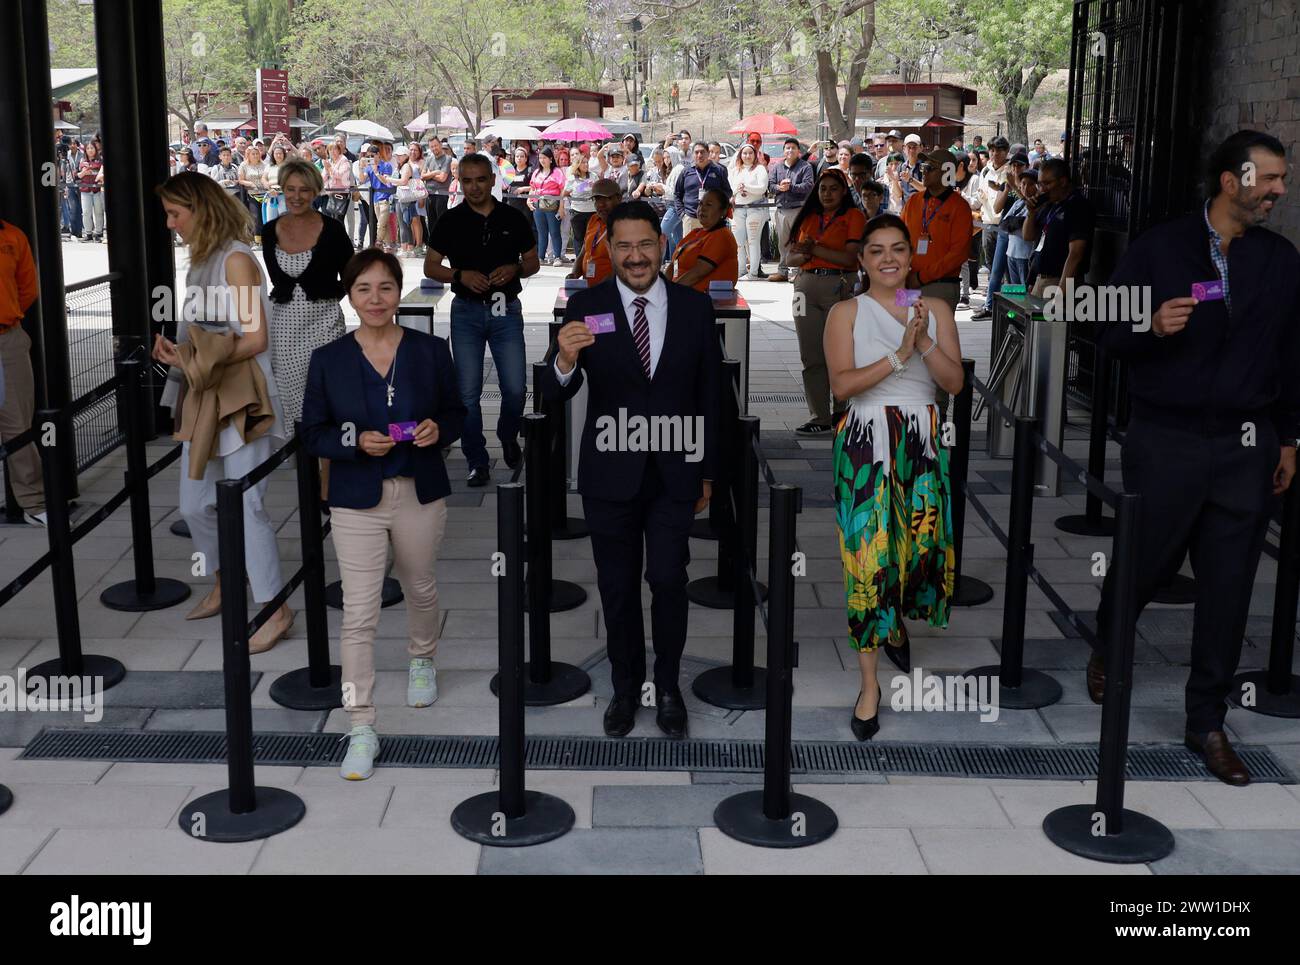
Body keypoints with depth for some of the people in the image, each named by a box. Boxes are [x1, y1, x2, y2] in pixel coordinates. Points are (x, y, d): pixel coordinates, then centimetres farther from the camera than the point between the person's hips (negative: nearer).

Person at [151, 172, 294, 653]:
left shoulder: (236, 259, -12)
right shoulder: (201, 260, 13)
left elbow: (255, 339, -17)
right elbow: (202, 333, 15)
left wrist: (192, 358, -17)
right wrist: (175, 351, -3)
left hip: (240, 400, -9)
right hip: (202, 399, 9)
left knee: (245, 505, -6)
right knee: (194, 505, 14)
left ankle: (274, 609, 4)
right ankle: (226, 585, 33)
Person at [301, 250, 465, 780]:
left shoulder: (431, 350, -2)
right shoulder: (328, 359, -4)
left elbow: (456, 412, 7)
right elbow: (312, 433, 0)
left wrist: (439, 429, -16)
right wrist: (357, 441, -19)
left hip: (421, 495, 2)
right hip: (357, 501, -1)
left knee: (421, 589, 22)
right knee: (358, 613, -6)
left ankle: (421, 659, 54)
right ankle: (361, 728, 1)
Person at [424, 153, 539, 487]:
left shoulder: (513, 218, 3)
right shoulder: (450, 221, 2)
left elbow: (533, 264, 10)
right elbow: (430, 267, 4)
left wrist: (514, 269, -12)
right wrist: (460, 275, -14)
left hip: (506, 310, 0)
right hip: (467, 311, 0)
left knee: (515, 388, -2)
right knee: (468, 392, 1)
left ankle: (508, 436, 29)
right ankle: (477, 462, 12)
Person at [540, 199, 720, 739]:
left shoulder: (694, 307, -3)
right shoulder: (586, 306, -8)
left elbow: (709, 394, 5)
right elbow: (554, 394, -15)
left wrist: (707, 471, 6)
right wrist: (564, 360, -37)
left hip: (674, 473, 0)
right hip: (610, 474, 0)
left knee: (669, 581, 1)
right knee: (618, 587, 12)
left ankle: (668, 688, 21)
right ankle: (626, 687, 30)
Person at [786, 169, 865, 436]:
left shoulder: (854, 216, 1)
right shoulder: (808, 217, 16)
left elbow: (850, 258, -12)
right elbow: (792, 258, 12)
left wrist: (815, 249, -12)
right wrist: (803, 256, -9)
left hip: (840, 287, -5)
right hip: (807, 286, 5)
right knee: (811, 356, 4)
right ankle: (820, 418, 9)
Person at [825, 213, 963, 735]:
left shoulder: (936, 310, 8)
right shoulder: (846, 312, 0)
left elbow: (955, 382, 0)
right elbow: (842, 384, -12)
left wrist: (925, 342, -15)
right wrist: (899, 355, -20)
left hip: (923, 441, 3)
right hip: (866, 443, -3)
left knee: (923, 543, 8)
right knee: (869, 555, -6)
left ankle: (897, 626, 43)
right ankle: (869, 685, 2)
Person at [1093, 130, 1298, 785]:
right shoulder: (1158, 249, -3)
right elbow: (1109, 334, -2)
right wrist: (1152, 327, -22)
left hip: (1247, 448, 3)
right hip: (1166, 442, -3)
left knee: (1228, 592, 5)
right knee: (1142, 565, 9)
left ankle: (1207, 722, 18)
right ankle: (1106, 650, 42)